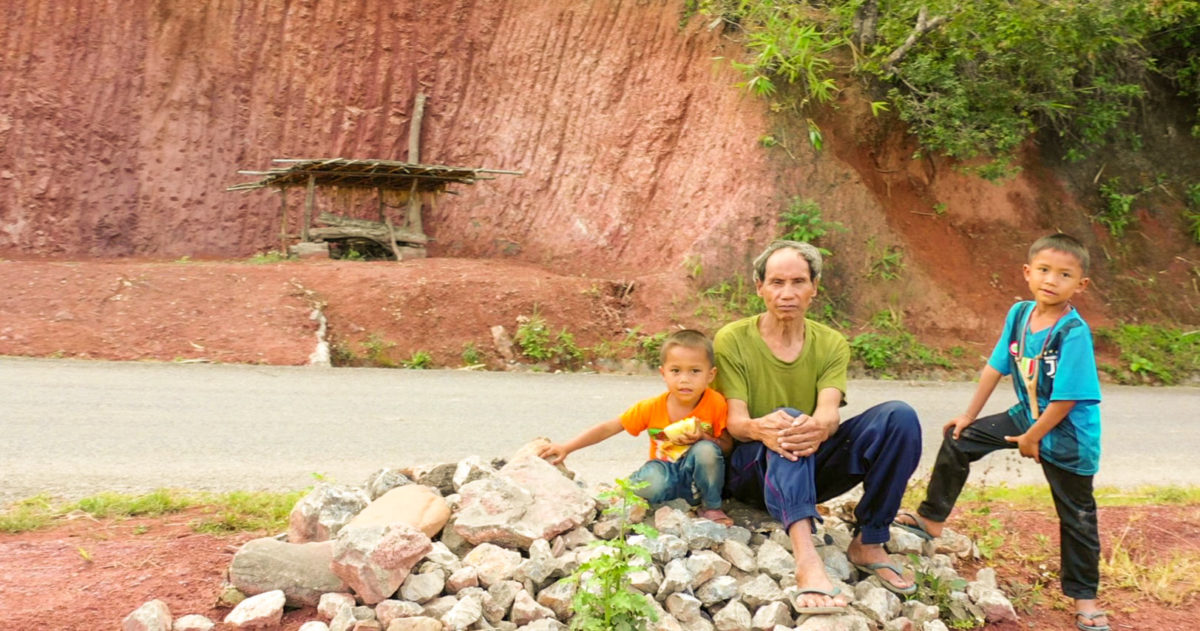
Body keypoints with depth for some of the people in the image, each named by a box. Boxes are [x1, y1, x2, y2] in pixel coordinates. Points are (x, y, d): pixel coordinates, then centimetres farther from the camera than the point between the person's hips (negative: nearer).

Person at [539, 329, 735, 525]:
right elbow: (607, 428, -5)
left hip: (701, 477, 1)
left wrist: (702, 437, -26)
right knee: (651, 481, -37)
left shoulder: (716, 404, -13)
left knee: (706, 450, -32)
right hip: (668, 476, -1)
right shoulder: (651, 407, -10)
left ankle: (711, 508, -9)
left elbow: (727, 445, -5)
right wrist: (566, 448, -10)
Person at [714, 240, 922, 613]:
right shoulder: (732, 340, -5)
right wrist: (760, 427, -40)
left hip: (812, 468, 3)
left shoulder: (831, 344, 3)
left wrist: (819, 428, -41)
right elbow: (734, 420, -14)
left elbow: (829, 412, -15)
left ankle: (869, 543, -15)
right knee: (788, 418, -37)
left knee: (899, 416, -19)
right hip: (751, 468, -3)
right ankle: (806, 557, -57)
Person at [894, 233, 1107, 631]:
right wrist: (968, 416, 7)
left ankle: (1084, 598, 26)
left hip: (1068, 436, -6)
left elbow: (1067, 399, -24)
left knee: (1076, 517, 8)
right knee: (958, 439, 6)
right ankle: (931, 520, 22)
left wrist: (1032, 438, -14)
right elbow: (995, 368, 2)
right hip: (1026, 417, 6)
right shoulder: (1019, 314, -7)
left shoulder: (1074, 333, -26)